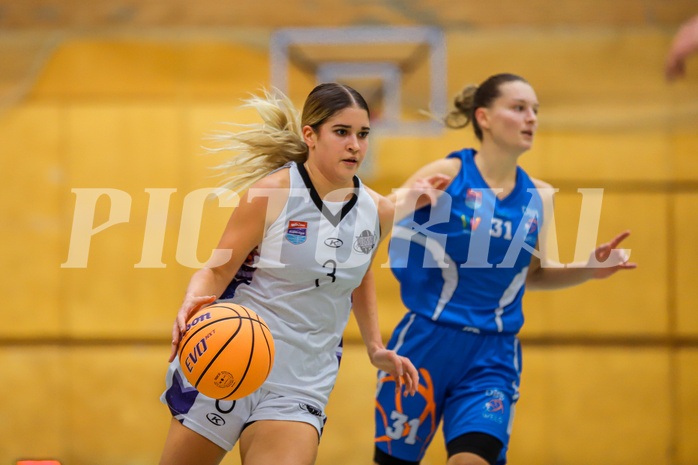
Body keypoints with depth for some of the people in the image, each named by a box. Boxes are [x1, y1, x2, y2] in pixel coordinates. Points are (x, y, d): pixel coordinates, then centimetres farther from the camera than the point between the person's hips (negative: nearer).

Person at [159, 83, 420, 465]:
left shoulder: (377, 211, 2)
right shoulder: (271, 193, -12)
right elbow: (216, 271, -10)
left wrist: (374, 348, 19)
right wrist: (192, 304, -30)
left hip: (301, 386, 2)